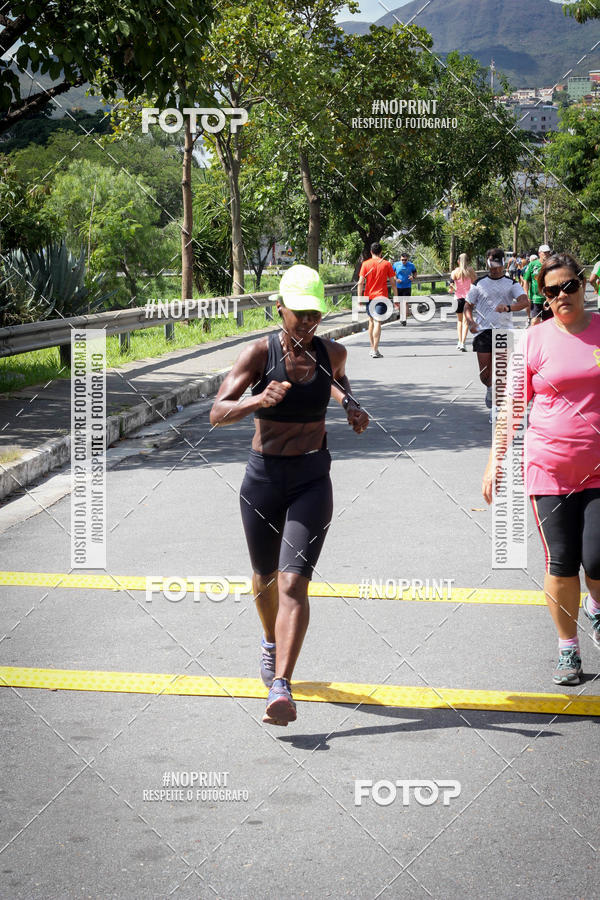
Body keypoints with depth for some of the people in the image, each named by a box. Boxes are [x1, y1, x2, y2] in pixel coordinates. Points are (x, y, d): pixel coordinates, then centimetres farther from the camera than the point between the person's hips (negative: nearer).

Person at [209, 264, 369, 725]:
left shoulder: (332, 352, -1)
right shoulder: (260, 352, -10)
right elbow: (217, 413, -16)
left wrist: (352, 406, 6)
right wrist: (258, 400, -34)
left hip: (312, 479, 0)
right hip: (264, 476, 0)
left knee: (294, 582, -14)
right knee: (265, 577, 19)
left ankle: (281, 687, -20)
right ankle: (272, 642, 49)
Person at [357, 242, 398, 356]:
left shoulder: (365, 264, 1)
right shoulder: (386, 264, 0)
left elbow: (361, 282, -5)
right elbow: (393, 282, 1)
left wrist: (360, 298, -2)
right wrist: (396, 298, 8)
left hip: (369, 296, 2)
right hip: (381, 297, -2)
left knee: (371, 321, 18)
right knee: (377, 322, -6)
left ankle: (372, 348, 22)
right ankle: (375, 351, -14)